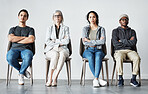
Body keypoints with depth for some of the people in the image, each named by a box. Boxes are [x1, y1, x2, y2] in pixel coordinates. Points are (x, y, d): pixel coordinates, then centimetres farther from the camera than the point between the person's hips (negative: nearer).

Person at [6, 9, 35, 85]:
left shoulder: (30, 29, 21)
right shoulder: (13, 29, 25)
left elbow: (31, 40, -2)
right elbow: (10, 39, 3)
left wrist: (16, 40, 2)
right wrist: (24, 37, 1)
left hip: (26, 49, -1)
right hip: (14, 49, 1)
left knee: (28, 58, -40)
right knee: (9, 58, -37)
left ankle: (21, 74, -11)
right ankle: (23, 71, -9)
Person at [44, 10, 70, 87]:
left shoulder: (65, 28, 13)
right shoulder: (50, 28, 14)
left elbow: (67, 41, -2)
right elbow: (47, 42, 1)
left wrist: (55, 40, -2)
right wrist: (59, 43, -6)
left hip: (62, 49, 0)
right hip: (51, 50, 0)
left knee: (62, 54, -37)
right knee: (55, 55, -37)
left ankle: (55, 79, -40)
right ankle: (50, 79, -38)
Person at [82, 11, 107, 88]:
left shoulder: (101, 29, 10)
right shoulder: (85, 29, 11)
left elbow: (103, 41, -7)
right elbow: (84, 42, -2)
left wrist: (90, 41, -6)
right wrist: (96, 43, -5)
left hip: (98, 50, 0)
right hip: (88, 50, 0)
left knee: (98, 57, -36)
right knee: (90, 57, -36)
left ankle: (95, 79, -42)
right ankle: (98, 79, -33)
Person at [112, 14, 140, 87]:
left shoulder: (132, 31, 18)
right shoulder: (115, 31, 13)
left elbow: (134, 43, -2)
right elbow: (115, 44, -4)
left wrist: (122, 41, -4)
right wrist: (128, 42, -1)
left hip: (130, 51, 2)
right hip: (119, 51, -2)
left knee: (137, 58, -32)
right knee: (119, 58, -37)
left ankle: (133, 79, -25)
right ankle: (120, 79, -27)